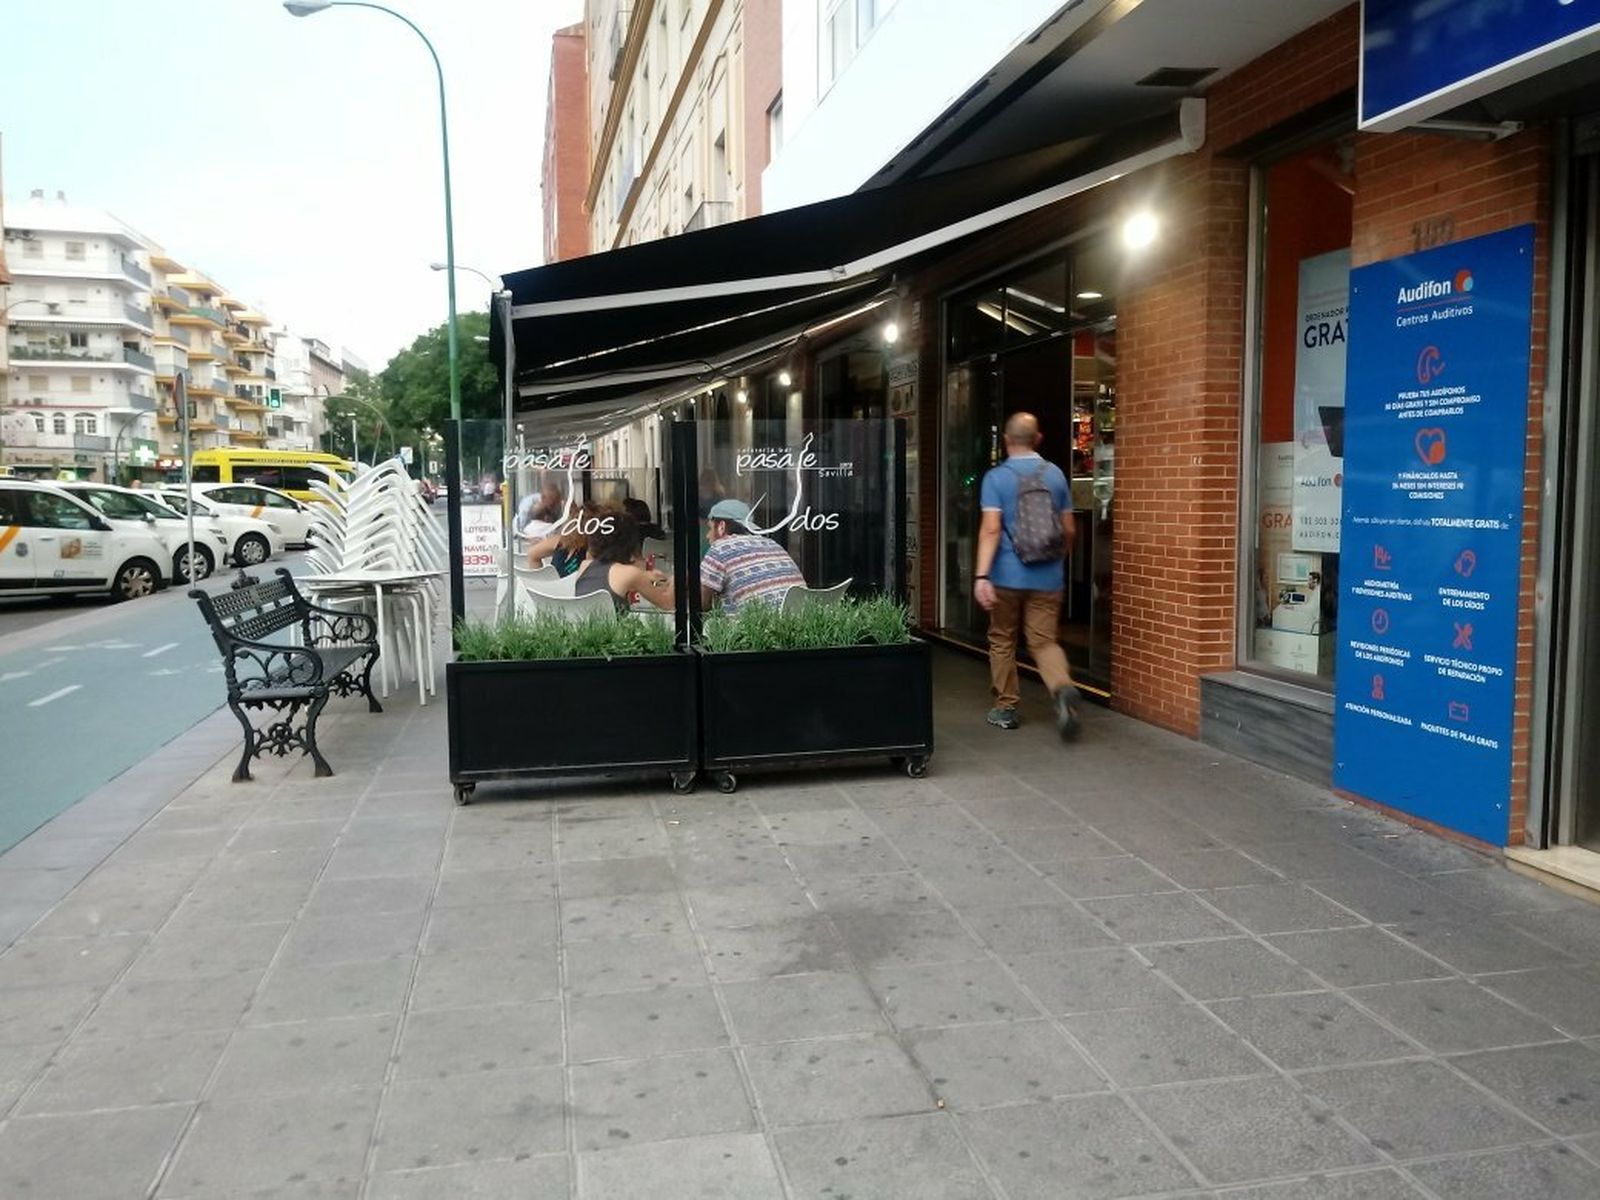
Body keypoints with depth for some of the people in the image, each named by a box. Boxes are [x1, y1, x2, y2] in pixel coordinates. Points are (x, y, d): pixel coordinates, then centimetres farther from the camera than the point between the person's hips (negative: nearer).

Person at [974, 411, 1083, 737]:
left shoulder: (996, 477, -5)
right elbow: (1069, 529, 9)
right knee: (1044, 641, 7)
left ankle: (1006, 708, 20)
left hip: (1008, 576, -2)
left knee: (1002, 640, 14)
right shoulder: (1055, 474, 5)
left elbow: (991, 529, -16)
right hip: (1047, 577, 2)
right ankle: (1063, 687, -21)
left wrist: (982, 576, -19)